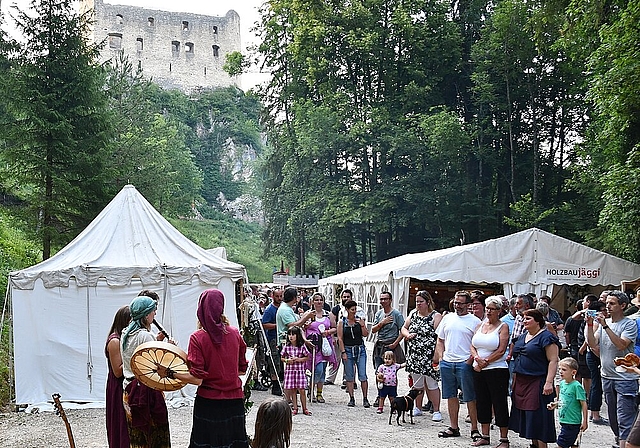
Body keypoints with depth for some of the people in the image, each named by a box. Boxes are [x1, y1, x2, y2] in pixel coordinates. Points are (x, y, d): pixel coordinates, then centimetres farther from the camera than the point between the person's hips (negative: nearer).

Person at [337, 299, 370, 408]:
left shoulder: (359, 320, 5)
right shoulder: (342, 322, 1)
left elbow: (365, 334, 4)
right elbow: (340, 338, -1)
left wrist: (362, 325, -11)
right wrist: (343, 352, -7)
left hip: (360, 349, 1)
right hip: (348, 350, 0)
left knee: (363, 375, -4)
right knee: (349, 376, 4)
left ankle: (365, 399, 3)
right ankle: (351, 399, 12)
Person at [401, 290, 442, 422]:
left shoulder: (436, 316, -8)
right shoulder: (413, 314, 11)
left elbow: (439, 337, -13)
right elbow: (403, 328, 19)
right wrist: (408, 335, -5)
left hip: (429, 356, -5)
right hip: (414, 355, 5)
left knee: (431, 384, -2)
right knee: (417, 384, 14)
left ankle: (436, 411, 6)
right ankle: (418, 408, 26)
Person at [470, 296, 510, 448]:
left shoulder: (503, 327, -4)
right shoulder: (481, 325, 12)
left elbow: (501, 351, -12)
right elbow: (473, 346, 8)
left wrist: (485, 361, -12)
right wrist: (477, 359, -10)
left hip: (497, 370, -6)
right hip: (479, 371, 6)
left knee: (499, 404, -1)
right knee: (482, 402, 11)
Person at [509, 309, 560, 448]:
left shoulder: (546, 337, -9)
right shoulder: (522, 337, 16)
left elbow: (553, 361, -15)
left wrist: (549, 382, -22)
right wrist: (514, 381, 19)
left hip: (538, 382, -8)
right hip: (521, 383, 9)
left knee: (538, 417, -6)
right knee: (525, 415, 11)